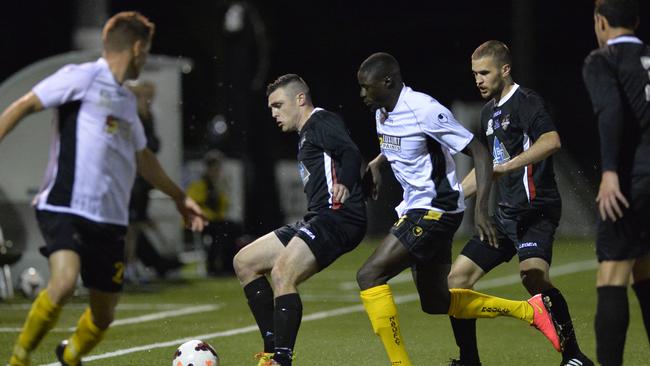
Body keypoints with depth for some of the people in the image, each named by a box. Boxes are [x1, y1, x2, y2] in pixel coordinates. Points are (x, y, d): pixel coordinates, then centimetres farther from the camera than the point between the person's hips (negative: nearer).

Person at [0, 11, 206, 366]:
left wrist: (179, 197, 43)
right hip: (65, 208, -7)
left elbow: (142, 157, 35)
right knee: (64, 281, -30)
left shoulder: (127, 100, 21)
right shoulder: (81, 77, -3)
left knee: (104, 314, 7)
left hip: (110, 220, 7)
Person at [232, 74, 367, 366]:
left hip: (339, 217, -11)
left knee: (282, 273, -28)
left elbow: (350, 153, -22)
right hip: (316, 221, 11)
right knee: (244, 262, 10)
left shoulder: (322, 121, -4)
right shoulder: (306, 134, 27)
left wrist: (344, 184, -37)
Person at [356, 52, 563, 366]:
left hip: (435, 211, -10)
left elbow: (479, 153, -19)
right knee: (435, 302, 16)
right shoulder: (382, 111, 7)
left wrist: (481, 210, -26)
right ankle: (529, 310, 27)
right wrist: (376, 164, 14)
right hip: (414, 209, 10)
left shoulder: (423, 110, -20)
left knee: (369, 276, -18)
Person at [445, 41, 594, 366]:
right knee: (457, 279, 4)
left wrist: (508, 166, -34)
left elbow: (551, 141, -27)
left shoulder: (526, 102, -7)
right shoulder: (489, 112, 19)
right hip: (504, 214, 9)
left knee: (533, 275, -30)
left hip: (534, 209, -9)